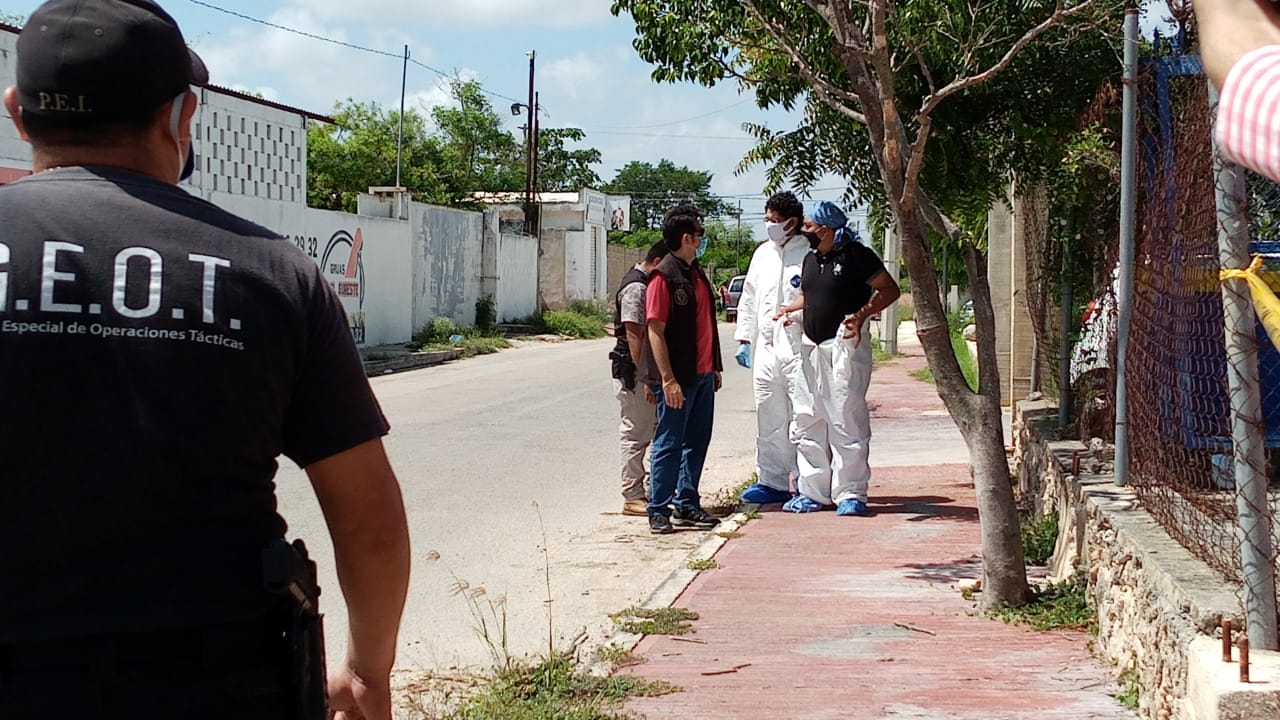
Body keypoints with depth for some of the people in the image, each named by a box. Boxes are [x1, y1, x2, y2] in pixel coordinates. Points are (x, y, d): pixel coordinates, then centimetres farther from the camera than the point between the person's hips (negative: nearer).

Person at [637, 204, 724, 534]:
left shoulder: (697, 274, 13)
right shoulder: (664, 276, -13)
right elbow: (656, 330, -17)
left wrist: (714, 367, 19)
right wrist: (668, 379, -21)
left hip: (702, 375, 8)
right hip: (678, 377, -8)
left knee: (697, 442, 13)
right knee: (669, 444, -2)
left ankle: (687, 504, 22)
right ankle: (658, 511, 5)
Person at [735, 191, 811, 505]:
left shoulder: (810, 254, -6)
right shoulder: (762, 253, 17)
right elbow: (749, 298, 21)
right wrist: (744, 339, 16)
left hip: (798, 347, -7)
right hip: (765, 348, 7)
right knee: (768, 419, 11)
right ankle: (772, 482, 18)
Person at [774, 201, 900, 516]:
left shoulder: (856, 255, -7)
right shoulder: (811, 259, 17)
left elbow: (890, 290, -7)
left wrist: (861, 315, -20)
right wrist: (792, 308, 9)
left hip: (845, 345, -8)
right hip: (811, 347, 8)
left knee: (847, 419, -8)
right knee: (808, 421, 8)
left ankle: (851, 493, -3)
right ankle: (813, 492, 16)